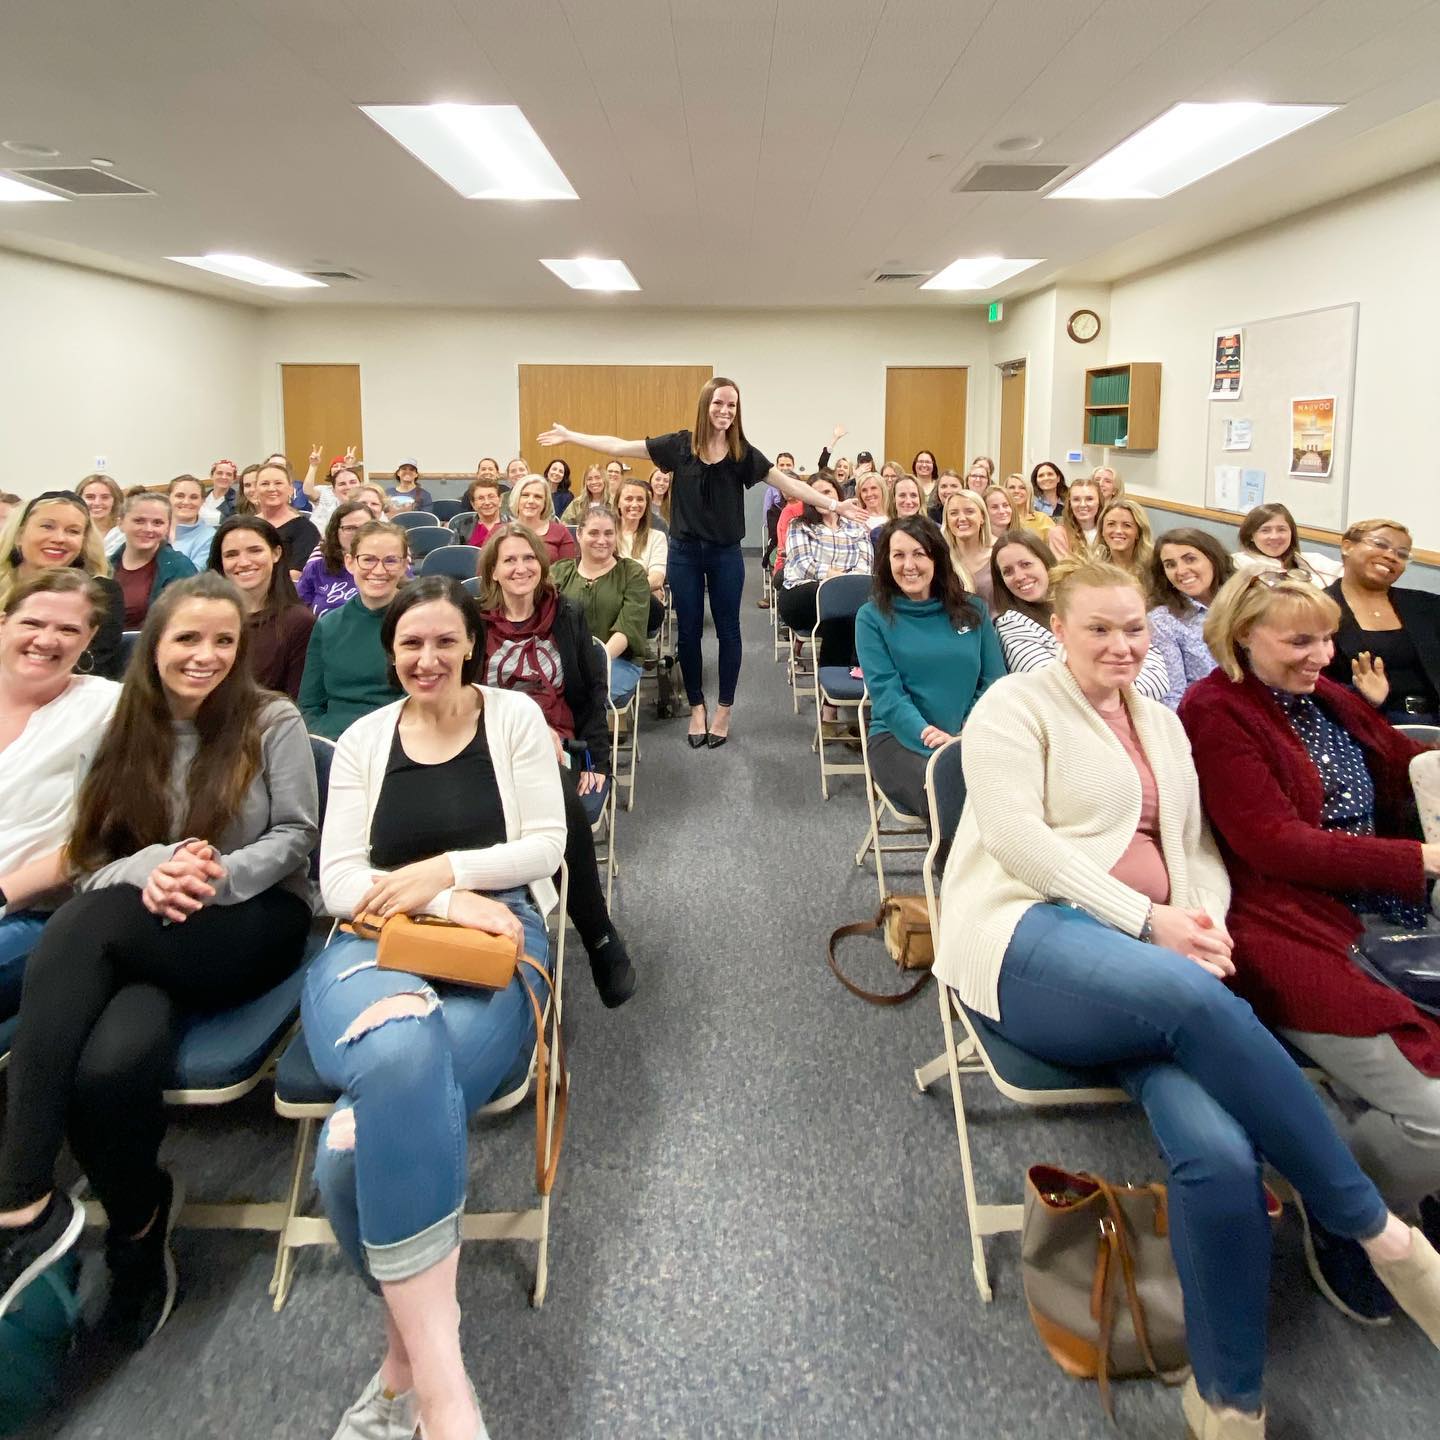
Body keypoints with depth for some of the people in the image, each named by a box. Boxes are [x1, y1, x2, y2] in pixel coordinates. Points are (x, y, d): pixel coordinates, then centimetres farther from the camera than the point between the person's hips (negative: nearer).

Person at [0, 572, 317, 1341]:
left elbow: (296, 838, 0)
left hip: (256, 924, -3)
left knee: (91, 919, -34)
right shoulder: (125, 735, 11)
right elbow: (93, 862, 5)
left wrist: (219, 876, -19)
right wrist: (151, 867, -18)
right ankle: (138, 1224, -6)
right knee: (109, 1064, -35)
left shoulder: (273, 721, 3)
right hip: (143, 939, 3)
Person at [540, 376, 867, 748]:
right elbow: (620, 446, 0)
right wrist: (570, 437, 1)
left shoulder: (743, 452, -3)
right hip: (685, 551, 0)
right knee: (688, 631, 7)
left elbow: (787, 482, -3)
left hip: (725, 553, 0)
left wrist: (834, 504, -9)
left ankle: (724, 710, 20)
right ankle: (697, 706, 24)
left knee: (727, 630, 7)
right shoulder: (680, 445, -3)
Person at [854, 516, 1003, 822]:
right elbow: (885, 691, -6)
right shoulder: (873, 616, 5)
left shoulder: (973, 610, 13)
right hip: (897, 737, -2)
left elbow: (993, 681, 8)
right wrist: (932, 737, -21)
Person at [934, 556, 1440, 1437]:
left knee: (1222, 1152, -26)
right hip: (1031, 941, -5)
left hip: (1156, 961, 5)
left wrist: (1206, 921, -2)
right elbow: (1018, 836, -9)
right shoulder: (1014, 706, 4)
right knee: (1197, 1001, -37)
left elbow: (1198, 845, 22)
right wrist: (1144, 918, -14)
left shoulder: (1164, 723, 25)